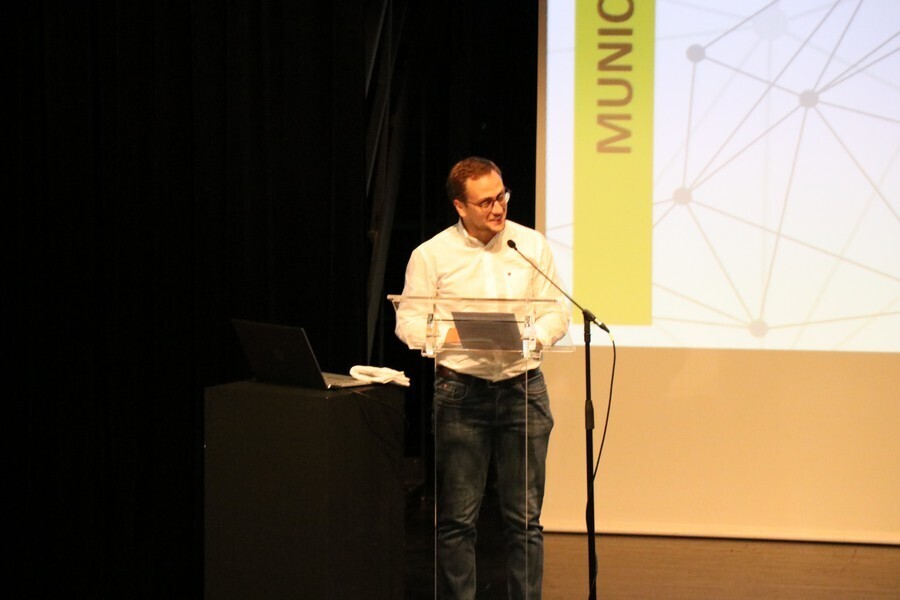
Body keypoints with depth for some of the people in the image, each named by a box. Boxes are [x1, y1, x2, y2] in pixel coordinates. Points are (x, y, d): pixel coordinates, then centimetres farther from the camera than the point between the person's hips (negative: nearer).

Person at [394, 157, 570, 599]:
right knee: (457, 517, 3)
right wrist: (457, 336, -16)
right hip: (461, 392, -1)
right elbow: (408, 321, 0)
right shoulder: (431, 255, 1)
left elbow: (557, 314, 7)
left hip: (523, 387, 1)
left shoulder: (532, 245, 6)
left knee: (525, 517, 3)